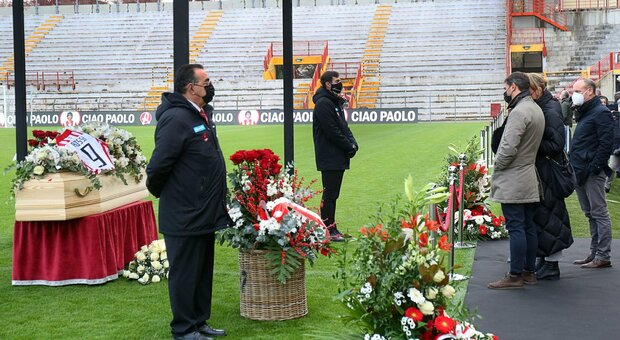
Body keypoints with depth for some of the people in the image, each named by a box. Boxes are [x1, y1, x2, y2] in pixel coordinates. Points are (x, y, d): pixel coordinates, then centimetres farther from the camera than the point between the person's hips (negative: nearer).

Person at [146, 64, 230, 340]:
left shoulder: (201, 115, 11)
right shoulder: (176, 118, -20)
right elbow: (158, 165, -23)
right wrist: (159, 191, -6)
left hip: (205, 213, 9)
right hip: (185, 217, -9)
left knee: (203, 272, 18)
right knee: (184, 273, 3)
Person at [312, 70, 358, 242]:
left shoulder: (335, 102, 19)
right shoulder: (323, 103, -14)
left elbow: (344, 127, 21)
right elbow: (332, 131, -19)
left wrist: (353, 143, 4)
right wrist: (349, 146, -12)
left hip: (338, 158, 10)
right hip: (329, 158, -10)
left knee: (333, 194, 12)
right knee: (329, 194, -6)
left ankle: (332, 229, 17)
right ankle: (328, 230, -2)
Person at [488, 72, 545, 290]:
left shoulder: (519, 112, -17)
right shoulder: (537, 110, 15)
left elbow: (509, 147, -22)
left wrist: (497, 167, -8)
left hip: (513, 182, -10)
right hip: (529, 180, 10)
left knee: (516, 228, -7)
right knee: (528, 227, 12)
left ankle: (515, 276, -4)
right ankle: (529, 271, 19)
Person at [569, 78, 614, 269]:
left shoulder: (600, 113, -10)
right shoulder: (584, 113, 20)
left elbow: (606, 144, -18)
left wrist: (594, 168, -21)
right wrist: (574, 166, 15)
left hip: (592, 174, -10)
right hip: (580, 173, 10)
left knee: (599, 213, -6)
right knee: (590, 214, 13)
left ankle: (603, 256, -3)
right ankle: (594, 253, 19)